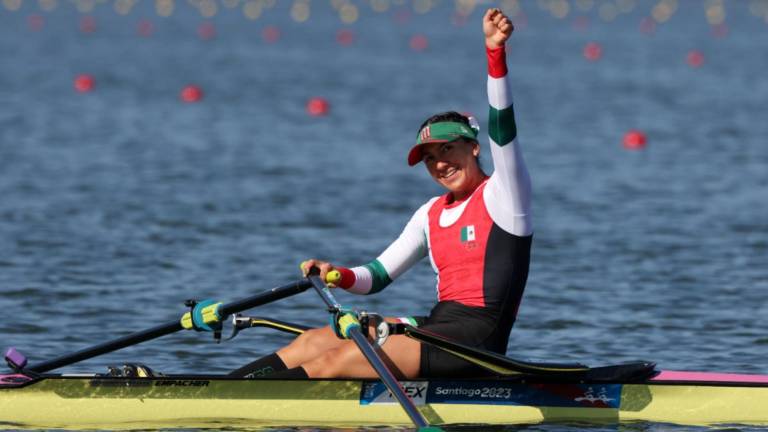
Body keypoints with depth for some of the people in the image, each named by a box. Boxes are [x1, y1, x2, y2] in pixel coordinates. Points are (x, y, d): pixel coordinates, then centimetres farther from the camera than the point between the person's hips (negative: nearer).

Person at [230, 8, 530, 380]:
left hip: (475, 339, -8)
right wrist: (340, 276, -5)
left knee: (336, 361, -19)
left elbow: (502, 126, -16)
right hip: (438, 325, 8)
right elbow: (377, 276, 18)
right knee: (316, 341, -4)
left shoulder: (501, 193, -1)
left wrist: (495, 53, -30)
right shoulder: (431, 214, 20)